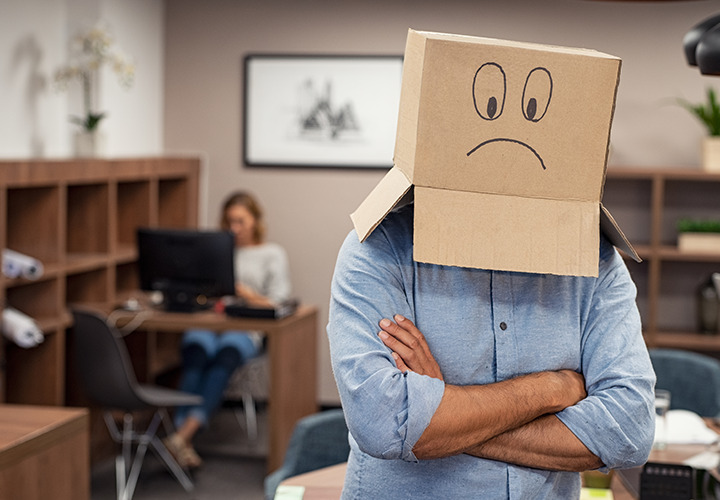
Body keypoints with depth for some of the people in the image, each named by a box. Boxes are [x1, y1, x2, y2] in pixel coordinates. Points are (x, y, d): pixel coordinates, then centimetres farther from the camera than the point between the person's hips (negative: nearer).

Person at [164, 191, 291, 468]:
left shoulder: (272, 254, 19)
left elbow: (277, 305, 7)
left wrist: (244, 293, -10)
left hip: (245, 328, -1)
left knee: (225, 355, -38)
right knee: (197, 351, -36)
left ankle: (182, 435, -50)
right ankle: (185, 441, -48)